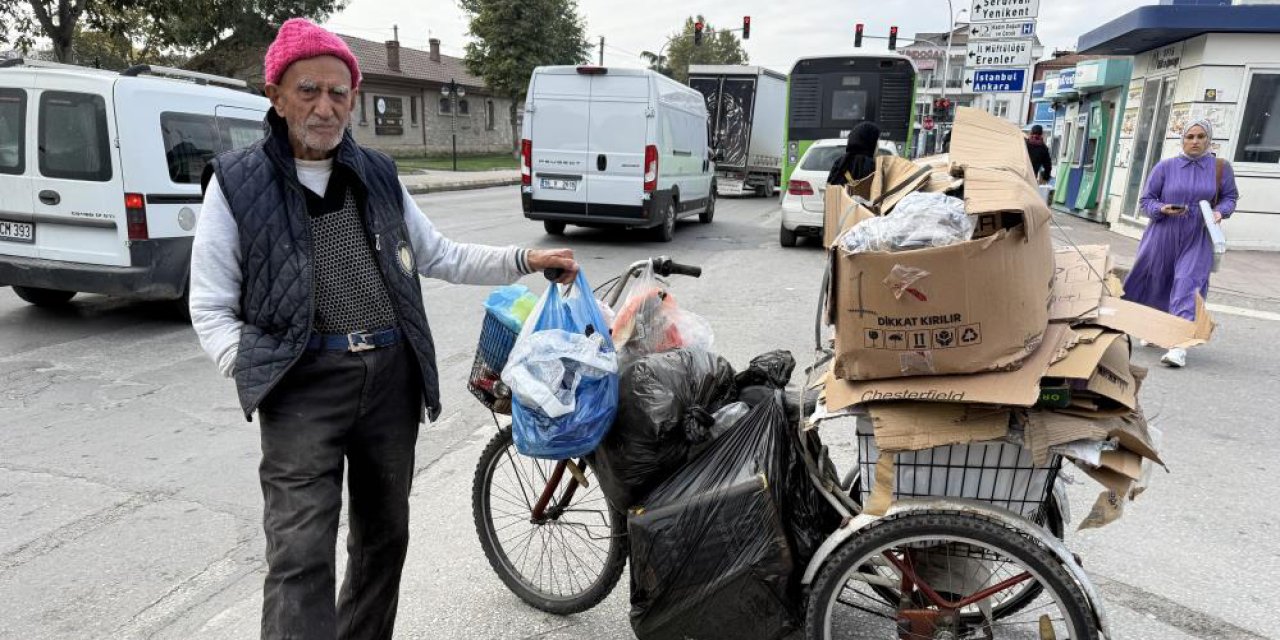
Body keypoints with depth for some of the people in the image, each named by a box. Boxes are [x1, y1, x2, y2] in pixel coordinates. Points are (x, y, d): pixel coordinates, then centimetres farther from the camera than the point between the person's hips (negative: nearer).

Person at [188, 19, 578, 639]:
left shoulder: (378, 175, 10)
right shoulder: (237, 182, 0)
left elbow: (441, 256, 16)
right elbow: (211, 308, 1)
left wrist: (525, 259, 8)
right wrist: (256, 372, -13)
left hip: (392, 377, 4)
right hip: (302, 385, -4)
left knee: (384, 536, 16)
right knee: (301, 555, -10)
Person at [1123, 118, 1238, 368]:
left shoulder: (1221, 168, 2)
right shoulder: (1165, 167, 0)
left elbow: (1230, 197, 11)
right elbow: (1147, 199, 3)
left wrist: (1220, 211, -10)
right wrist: (1162, 209, -17)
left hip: (1198, 240, -1)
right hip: (1163, 236, 1)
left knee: (1188, 285, -13)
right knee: (1155, 283, 11)